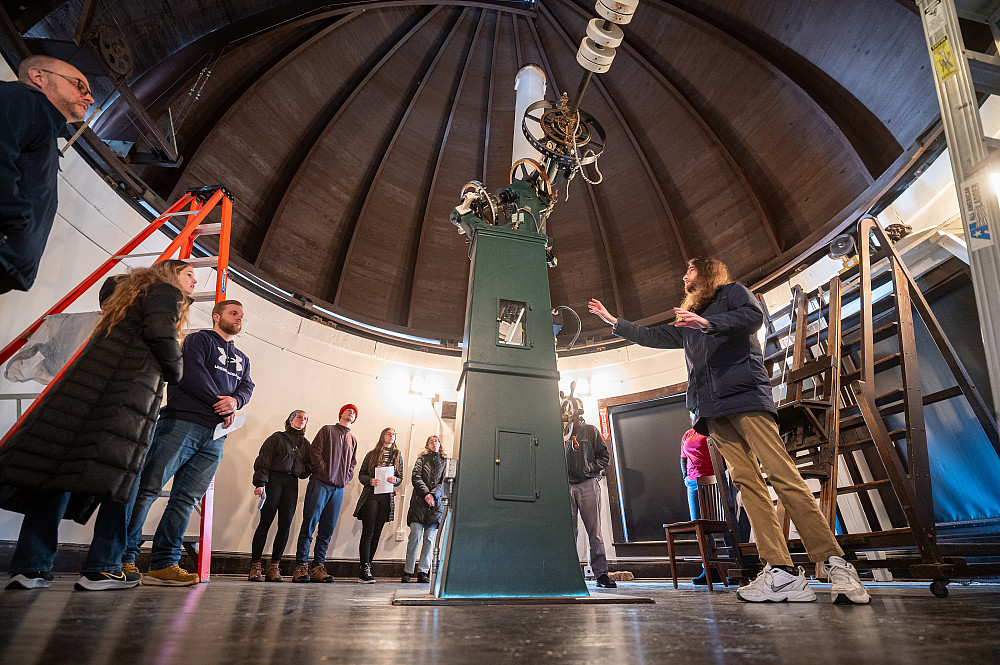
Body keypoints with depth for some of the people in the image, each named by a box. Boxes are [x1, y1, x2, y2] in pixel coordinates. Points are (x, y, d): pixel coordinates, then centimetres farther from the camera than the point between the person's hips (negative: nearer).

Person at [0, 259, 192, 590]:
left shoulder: (129, 289, 32)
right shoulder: (166, 292, 5)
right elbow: (160, 331, -12)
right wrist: (174, 372, 1)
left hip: (89, 378, 9)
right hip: (131, 386, -8)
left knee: (59, 463, 2)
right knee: (119, 474, -7)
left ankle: (30, 566, 2)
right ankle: (101, 568, -7)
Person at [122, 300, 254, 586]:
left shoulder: (242, 359, 26)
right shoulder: (198, 339, 8)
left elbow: (246, 387, 14)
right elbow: (192, 375, -7)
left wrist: (235, 401, -9)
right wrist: (222, 406, -7)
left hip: (214, 436, 5)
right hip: (182, 423, -5)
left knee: (186, 498, 2)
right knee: (147, 488, -6)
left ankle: (164, 565, 3)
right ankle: (123, 556, 4)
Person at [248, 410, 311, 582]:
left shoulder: (306, 444, 22)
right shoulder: (277, 437, 9)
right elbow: (263, 460, -1)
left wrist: (304, 470, -1)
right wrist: (260, 482, -11)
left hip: (292, 484, 4)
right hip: (274, 479, -4)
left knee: (285, 524, -3)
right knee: (265, 522, -6)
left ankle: (274, 567, 3)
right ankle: (255, 566, 1)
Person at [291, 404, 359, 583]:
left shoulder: (353, 440, 21)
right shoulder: (327, 430, 8)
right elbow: (315, 452, -2)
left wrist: (346, 478, 3)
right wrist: (326, 474, -9)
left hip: (339, 488, 4)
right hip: (320, 483, -4)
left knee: (327, 529, 4)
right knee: (309, 524, -7)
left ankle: (318, 567, 8)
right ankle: (301, 566, -1)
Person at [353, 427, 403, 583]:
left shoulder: (397, 456, 13)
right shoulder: (372, 454, 8)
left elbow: (400, 478, 13)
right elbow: (361, 474, 6)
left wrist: (395, 480, -9)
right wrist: (370, 481, -13)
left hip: (387, 498, 2)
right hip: (370, 496, -2)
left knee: (376, 534, 3)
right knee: (368, 532, -8)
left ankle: (365, 568, 11)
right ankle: (364, 569, -4)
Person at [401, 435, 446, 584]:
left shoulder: (445, 461, 14)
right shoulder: (422, 458, 11)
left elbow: (445, 482, 5)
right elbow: (415, 477, 0)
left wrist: (433, 494, -10)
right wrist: (426, 493, -12)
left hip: (435, 504, 1)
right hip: (419, 502, -1)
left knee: (429, 539, 0)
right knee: (415, 536, -7)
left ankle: (423, 572, 7)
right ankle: (408, 571, 2)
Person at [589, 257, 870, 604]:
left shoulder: (732, 292, 15)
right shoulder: (686, 321, 31)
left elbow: (754, 315, -5)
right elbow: (651, 337, 37)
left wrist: (709, 323, -18)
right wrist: (613, 320, 36)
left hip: (745, 394, -5)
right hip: (712, 409, 5)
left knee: (782, 475, -14)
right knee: (747, 481, -6)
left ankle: (835, 564, -10)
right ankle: (781, 572, -9)